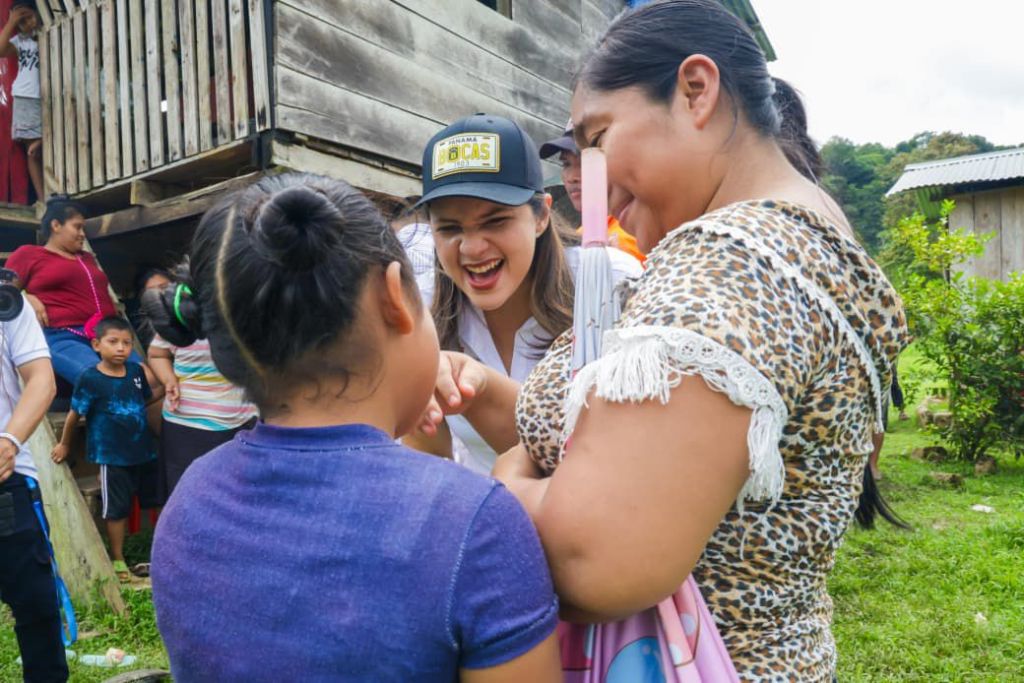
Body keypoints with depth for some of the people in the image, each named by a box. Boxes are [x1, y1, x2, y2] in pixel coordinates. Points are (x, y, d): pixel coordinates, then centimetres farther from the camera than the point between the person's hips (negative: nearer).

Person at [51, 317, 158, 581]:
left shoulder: (136, 370, -3)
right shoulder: (90, 379, -15)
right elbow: (75, 414, -3)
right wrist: (65, 444, 6)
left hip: (144, 451, 5)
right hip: (112, 456, -5)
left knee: (156, 500, 16)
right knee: (116, 509, 8)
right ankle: (118, 559, 24)